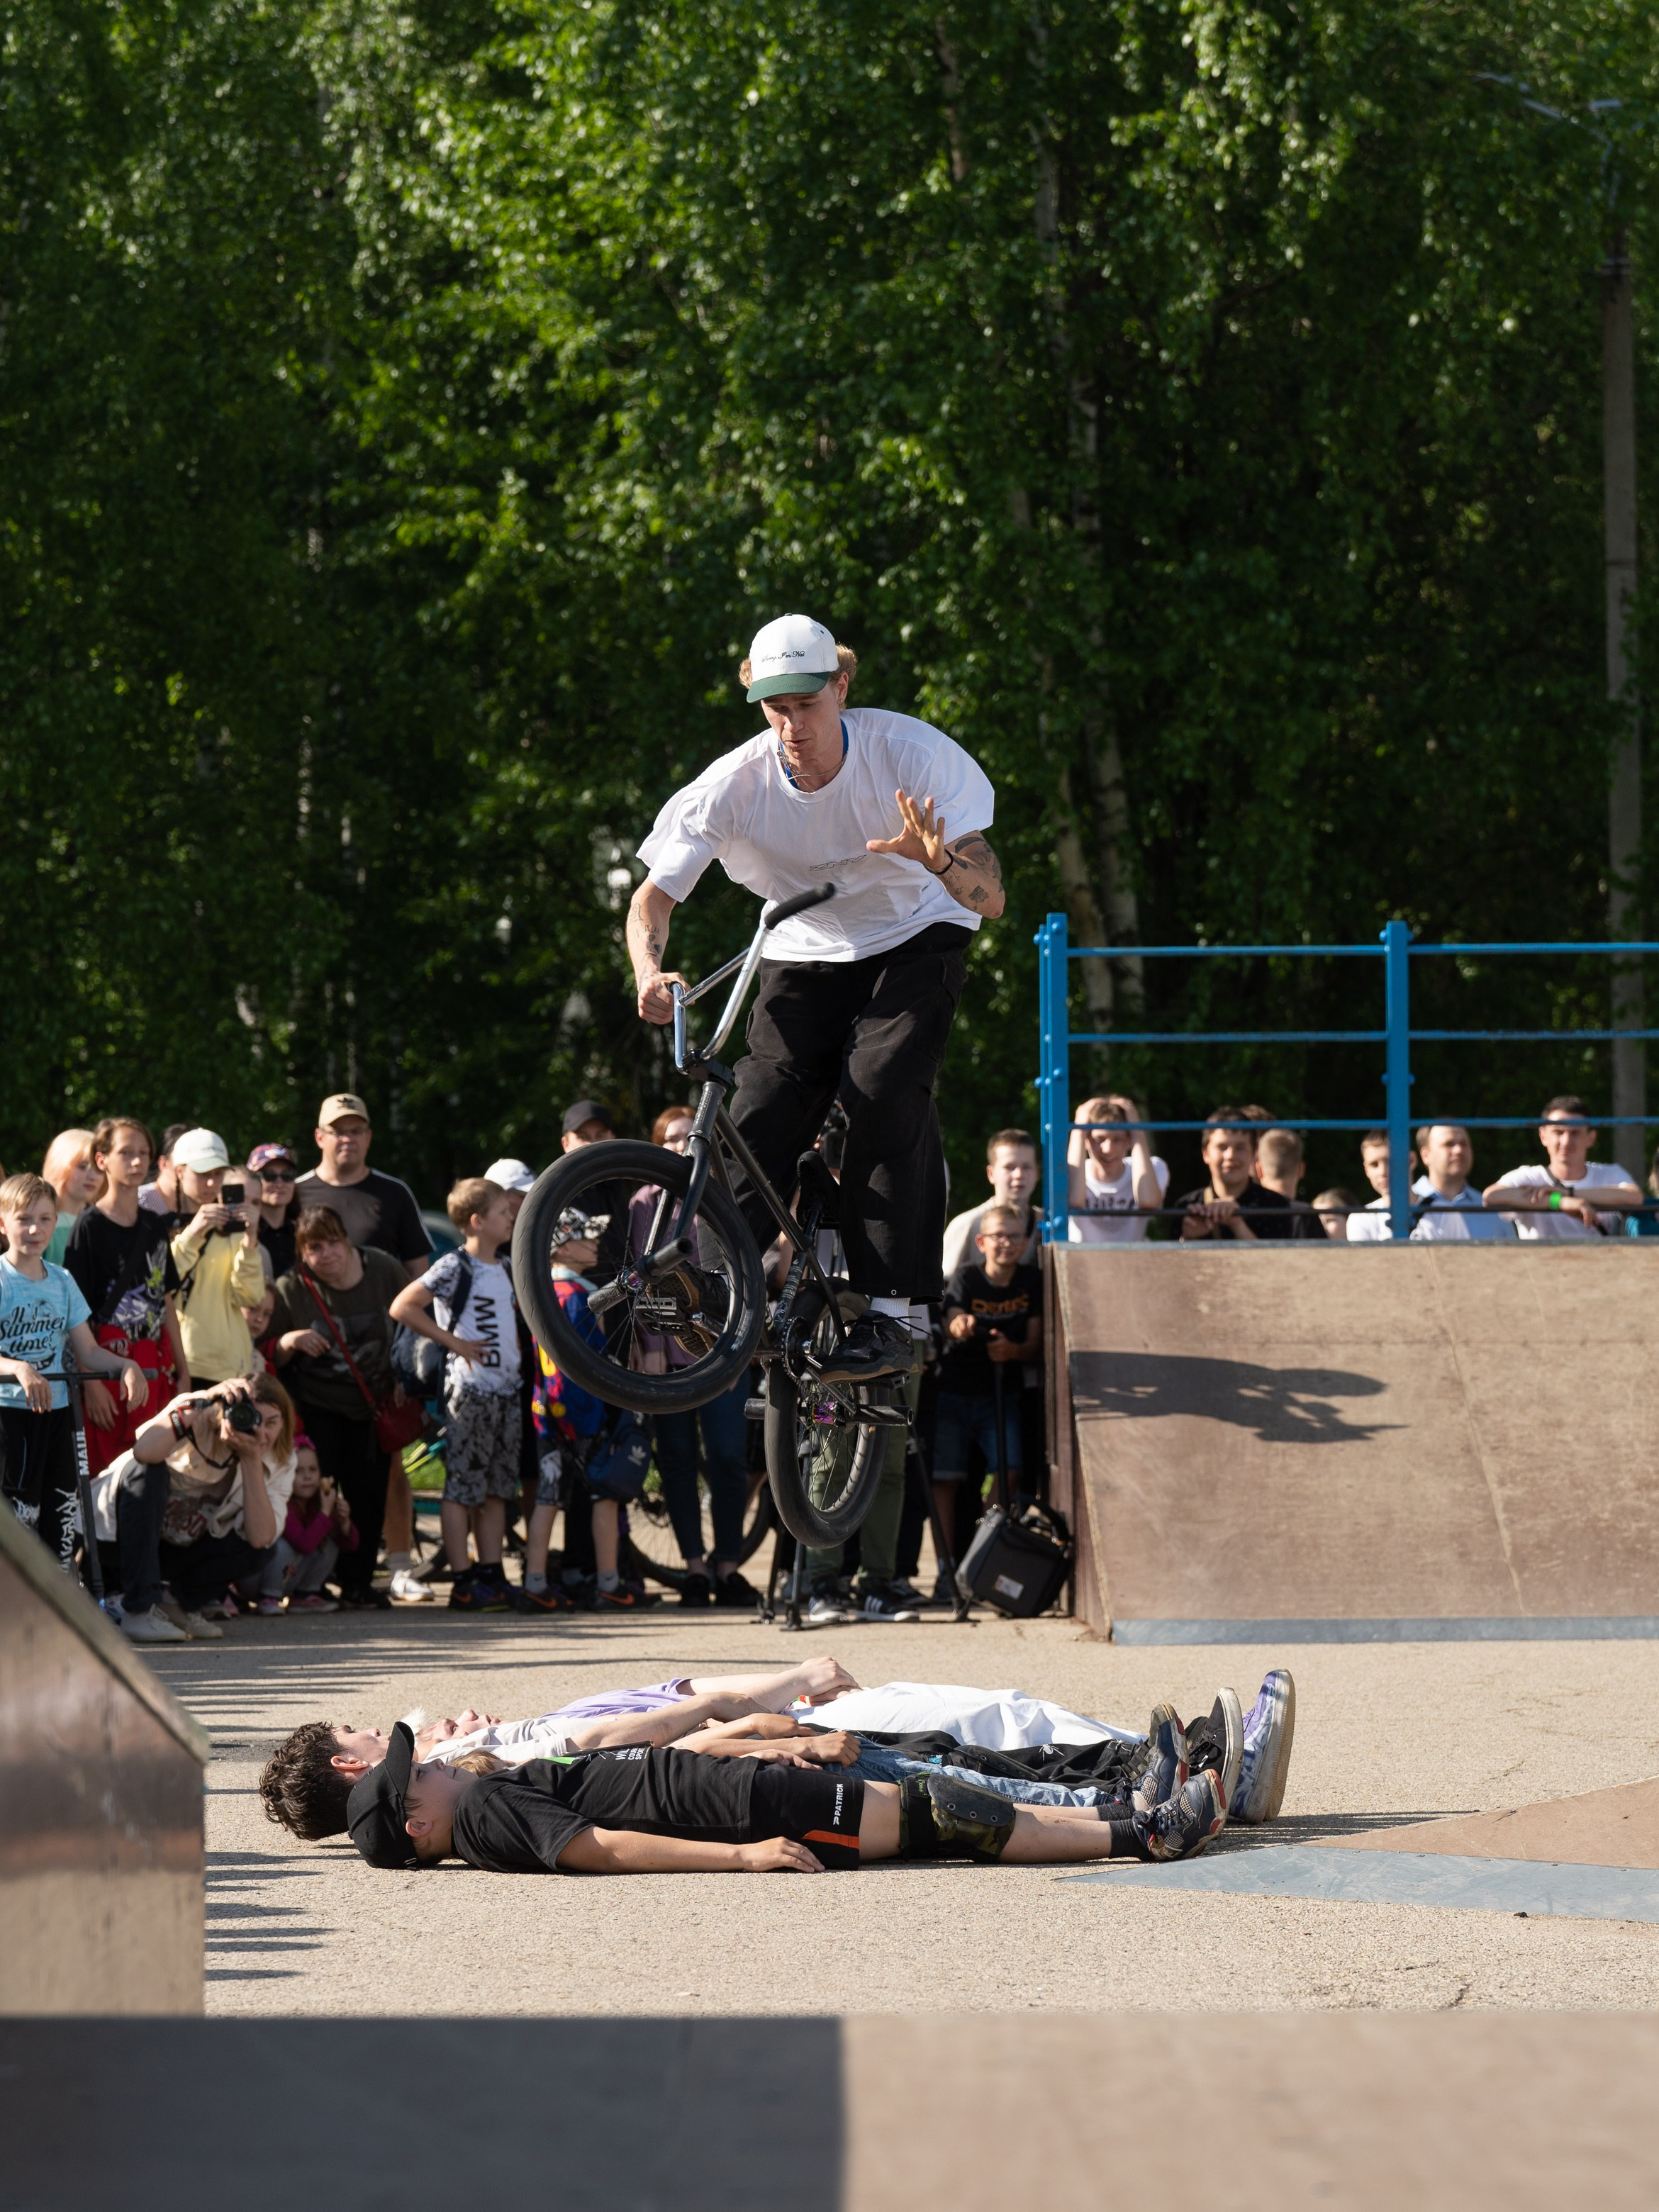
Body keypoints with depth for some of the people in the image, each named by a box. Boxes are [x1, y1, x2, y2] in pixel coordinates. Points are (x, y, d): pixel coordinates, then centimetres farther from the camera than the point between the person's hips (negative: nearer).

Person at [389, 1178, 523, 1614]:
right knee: (462, 1487, -5)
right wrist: (454, 1343, -14)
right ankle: (463, 1581, -6)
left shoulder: (503, 1269, 15)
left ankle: (492, 1574, 14)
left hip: (506, 1389, 8)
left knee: (497, 1488, 9)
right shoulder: (455, 1267, -9)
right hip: (469, 1389, -8)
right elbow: (402, 1307, -16)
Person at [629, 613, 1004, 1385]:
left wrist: (938, 860, -50)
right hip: (807, 954, 2)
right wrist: (649, 971, -41)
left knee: (883, 1086, -27)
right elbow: (654, 895, -19)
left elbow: (990, 900, -28)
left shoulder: (911, 754, -26)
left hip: (914, 938, -2)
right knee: (762, 1114, -16)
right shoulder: (736, 784, -22)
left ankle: (891, 1316, -25)